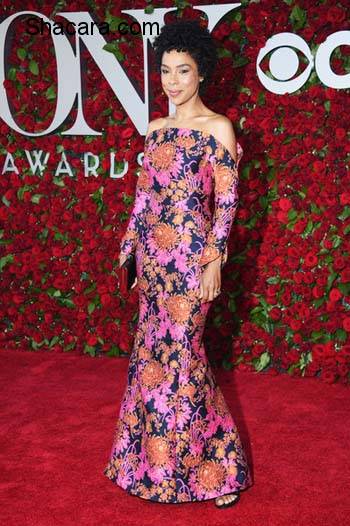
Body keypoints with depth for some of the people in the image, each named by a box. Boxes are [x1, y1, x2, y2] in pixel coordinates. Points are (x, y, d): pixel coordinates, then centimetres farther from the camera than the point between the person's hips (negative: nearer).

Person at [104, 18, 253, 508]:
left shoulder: (218, 128, -7)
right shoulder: (156, 128, 12)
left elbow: (226, 200, -10)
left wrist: (214, 260, -14)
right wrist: (131, 246, 15)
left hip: (190, 255, -6)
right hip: (153, 253, 6)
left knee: (180, 351, -4)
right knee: (154, 349, 11)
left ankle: (218, 466, 12)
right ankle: (157, 454, 28)